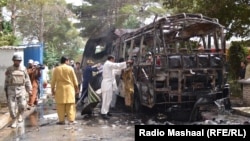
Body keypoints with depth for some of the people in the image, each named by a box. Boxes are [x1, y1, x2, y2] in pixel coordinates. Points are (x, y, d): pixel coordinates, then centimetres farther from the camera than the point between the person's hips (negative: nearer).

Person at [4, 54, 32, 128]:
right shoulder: (9, 69, 1)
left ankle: (20, 114, 22)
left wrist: (29, 90, 2)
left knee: (22, 104, -10)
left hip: (21, 89, 0)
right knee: (12, 106, -5)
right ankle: (14, 120, 11)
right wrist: (6, 91, 5)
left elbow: (27, 80, 6)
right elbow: (6, 81, 6)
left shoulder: (23, 69, 3)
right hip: (11, 89, 0)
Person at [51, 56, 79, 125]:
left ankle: (61, 120, 5)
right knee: (70, 105, 3)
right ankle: (71, 120, 3)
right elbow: (74, 79, 3)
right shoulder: (70, 68, -1)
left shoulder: (56, 69, 2)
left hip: (60, 89, 1)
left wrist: (52, 89, 12)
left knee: (60, 105, 4)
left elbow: (53, 80, 4)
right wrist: (76, 87, 14)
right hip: (69, 88, -1)